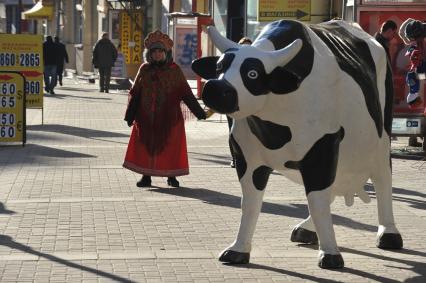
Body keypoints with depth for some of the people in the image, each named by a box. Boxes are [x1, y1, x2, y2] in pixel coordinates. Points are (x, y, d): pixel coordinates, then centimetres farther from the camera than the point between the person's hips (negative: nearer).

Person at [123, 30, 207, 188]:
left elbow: (186, 93, 0)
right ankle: (146, 176, 12)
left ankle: (171, 176, 14)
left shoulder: (174, 70, -1)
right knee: (146, 145, 3)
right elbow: (135, 93, 7)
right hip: (146, 117, 2)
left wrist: (198, 111, -4)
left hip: (168, 117, -1)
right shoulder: (145, 70, 4)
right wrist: (130, 115, 4)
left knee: (170, 145, 2)